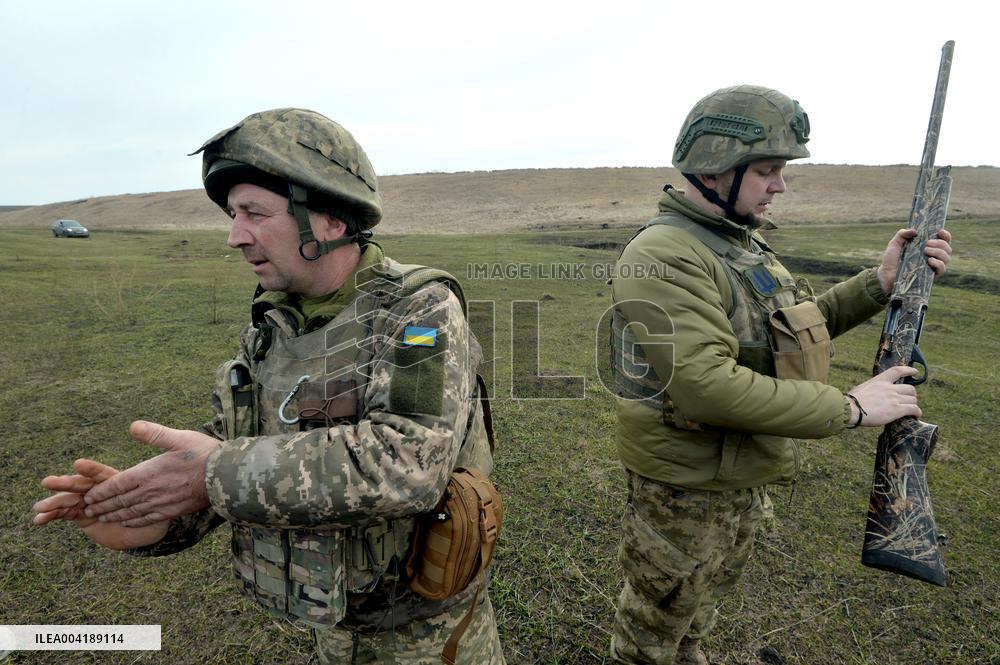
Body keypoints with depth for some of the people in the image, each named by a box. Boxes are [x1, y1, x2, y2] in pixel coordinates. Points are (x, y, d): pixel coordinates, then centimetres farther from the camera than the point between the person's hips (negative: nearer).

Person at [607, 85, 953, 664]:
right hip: (685, 491, -9)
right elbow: (707, 386, -35)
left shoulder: (741, 241, 5)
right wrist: (849, 408, -26)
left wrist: (881, 283, 3)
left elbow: (793, 330, 14)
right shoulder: (666, 256, -27)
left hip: (745, 476, 9)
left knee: (708, 599, 32)